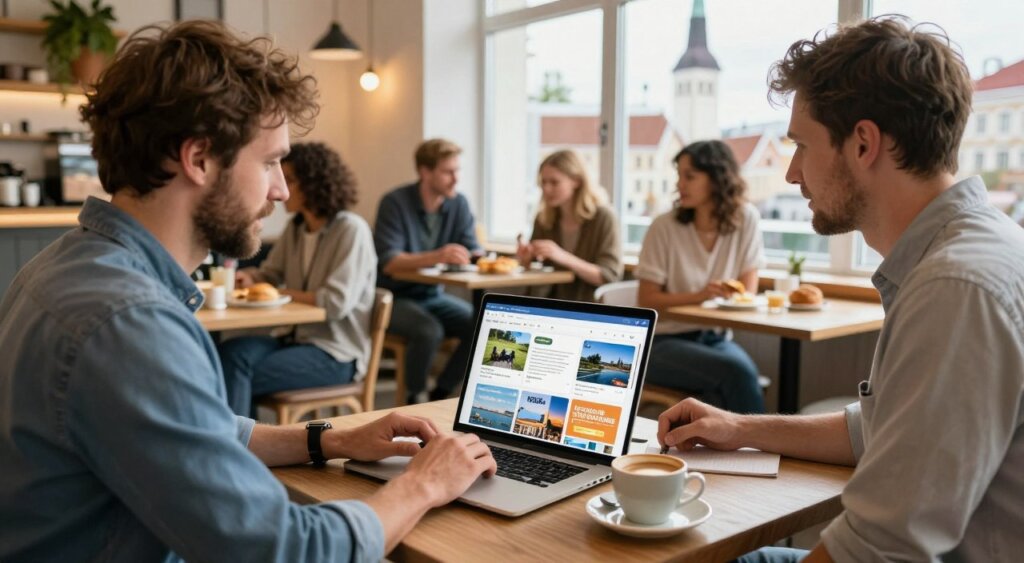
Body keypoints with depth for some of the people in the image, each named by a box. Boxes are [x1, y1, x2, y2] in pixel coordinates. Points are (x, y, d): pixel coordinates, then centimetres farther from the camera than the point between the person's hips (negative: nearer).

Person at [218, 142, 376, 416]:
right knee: (229, 353, -23)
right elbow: (270, 273, 20)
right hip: (297, 338, 7)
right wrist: (249, 277, -4)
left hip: (336, 354, -7)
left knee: (237, 373, -23)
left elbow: (337, 302, -20)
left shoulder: (351, 229, -13)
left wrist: (282, 293, -11)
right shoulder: (295, 228, 11)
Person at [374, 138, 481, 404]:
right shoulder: (395, 203, -16)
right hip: (394, 297, -5)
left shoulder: (458, 204, 0)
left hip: (432, 295, 6)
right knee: (429, 330, -33)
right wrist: (435, 257, -42)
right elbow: (387, 262, -25)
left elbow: (473, 250, 0)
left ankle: (439, 396, 1)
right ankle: (416, 397, -6)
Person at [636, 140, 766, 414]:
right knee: (737, 371, -29)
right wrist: (698, 296, -21)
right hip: (663, 342, -2)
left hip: (715, 338, 2)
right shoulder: (664, 227, -8)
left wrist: (723, 296, -20)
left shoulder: (746, 218, -2)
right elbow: (646, 300, -6)